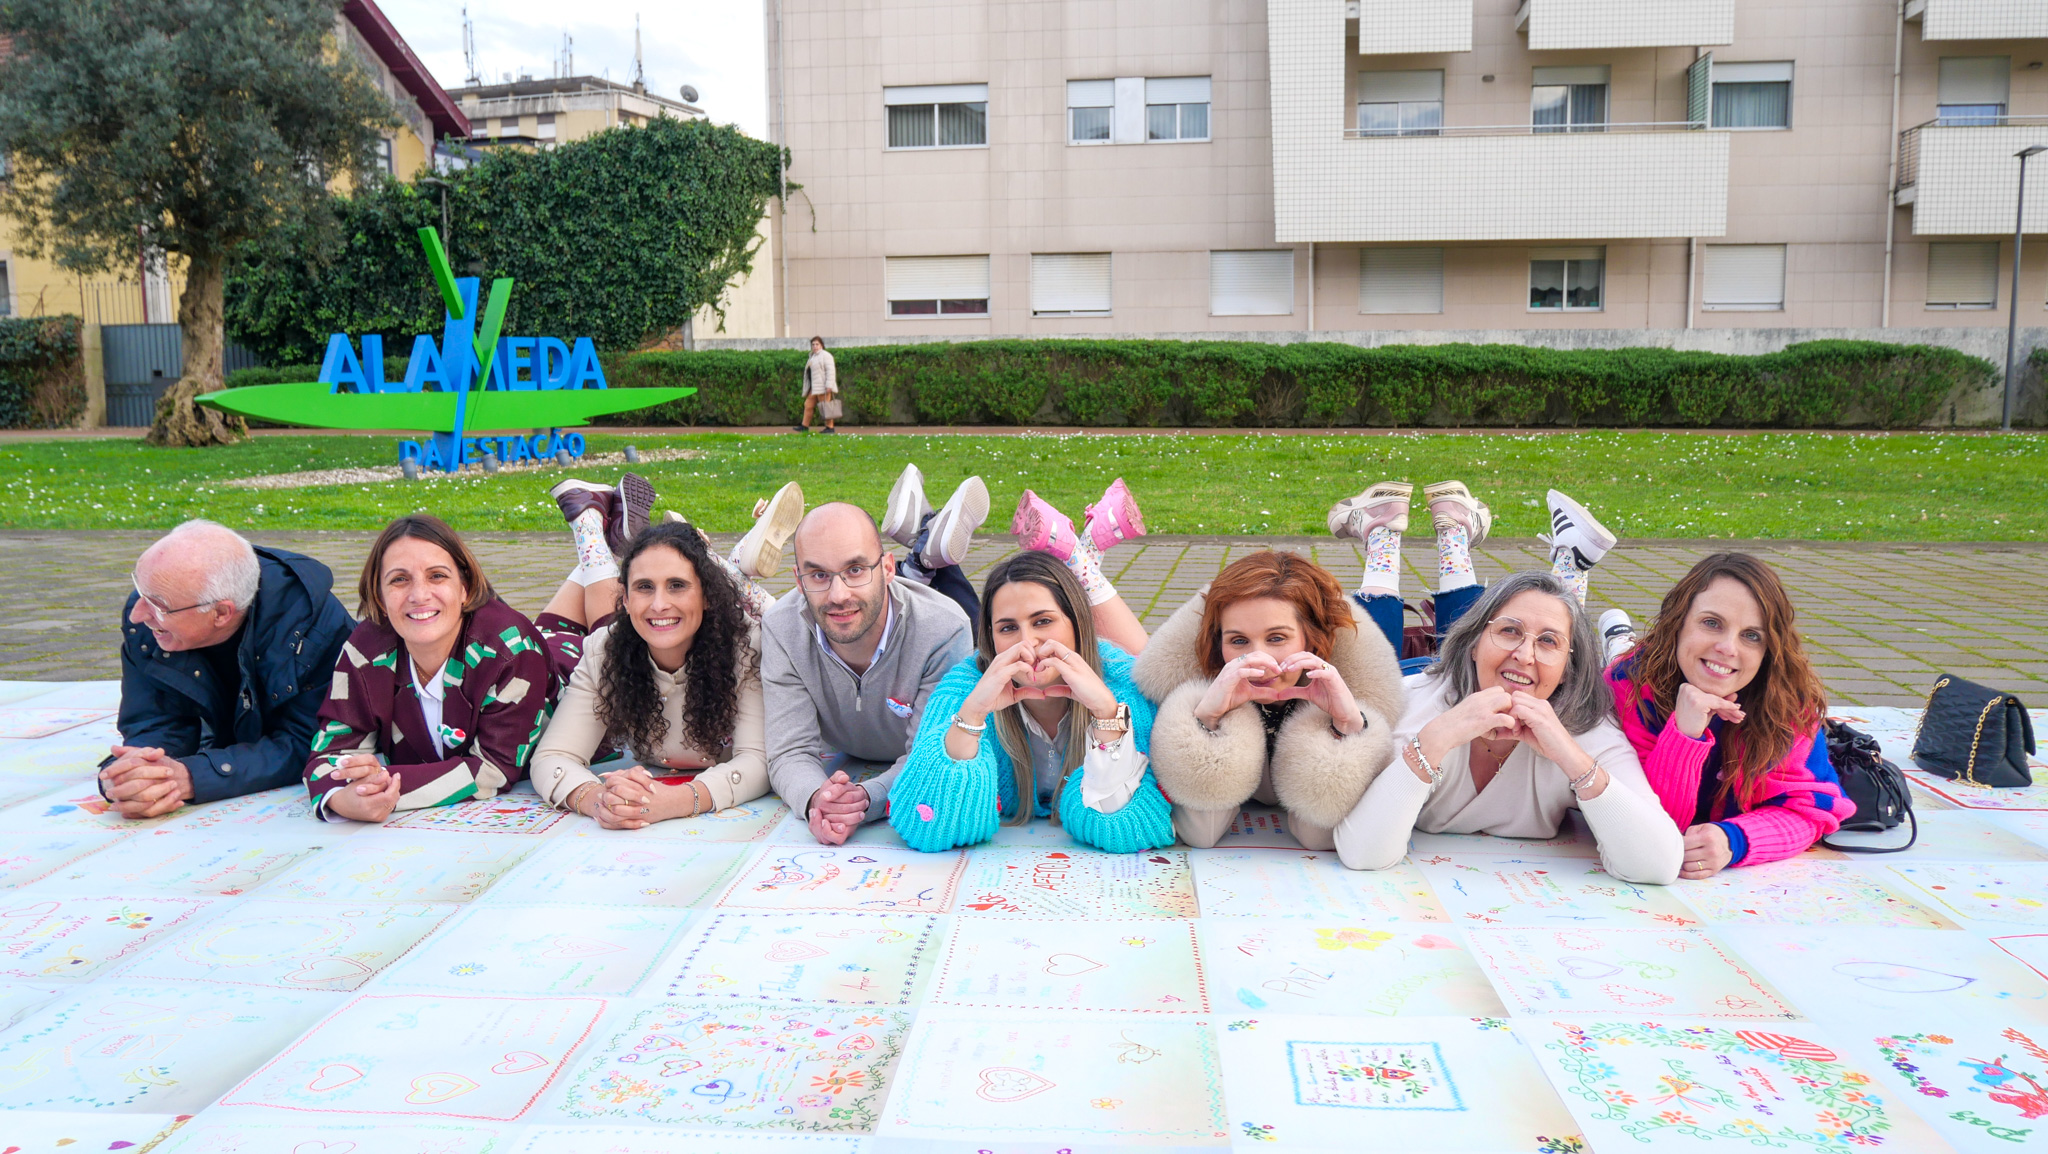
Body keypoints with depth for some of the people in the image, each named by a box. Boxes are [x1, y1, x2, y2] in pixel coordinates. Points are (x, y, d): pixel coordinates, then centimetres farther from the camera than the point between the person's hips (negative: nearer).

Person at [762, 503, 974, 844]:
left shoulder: (944, 630, -31)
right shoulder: (780, 629, -23)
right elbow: (791, 752, -24)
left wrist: (867, 799, -52)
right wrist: (815, 799, -50)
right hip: (841, 763, 2)